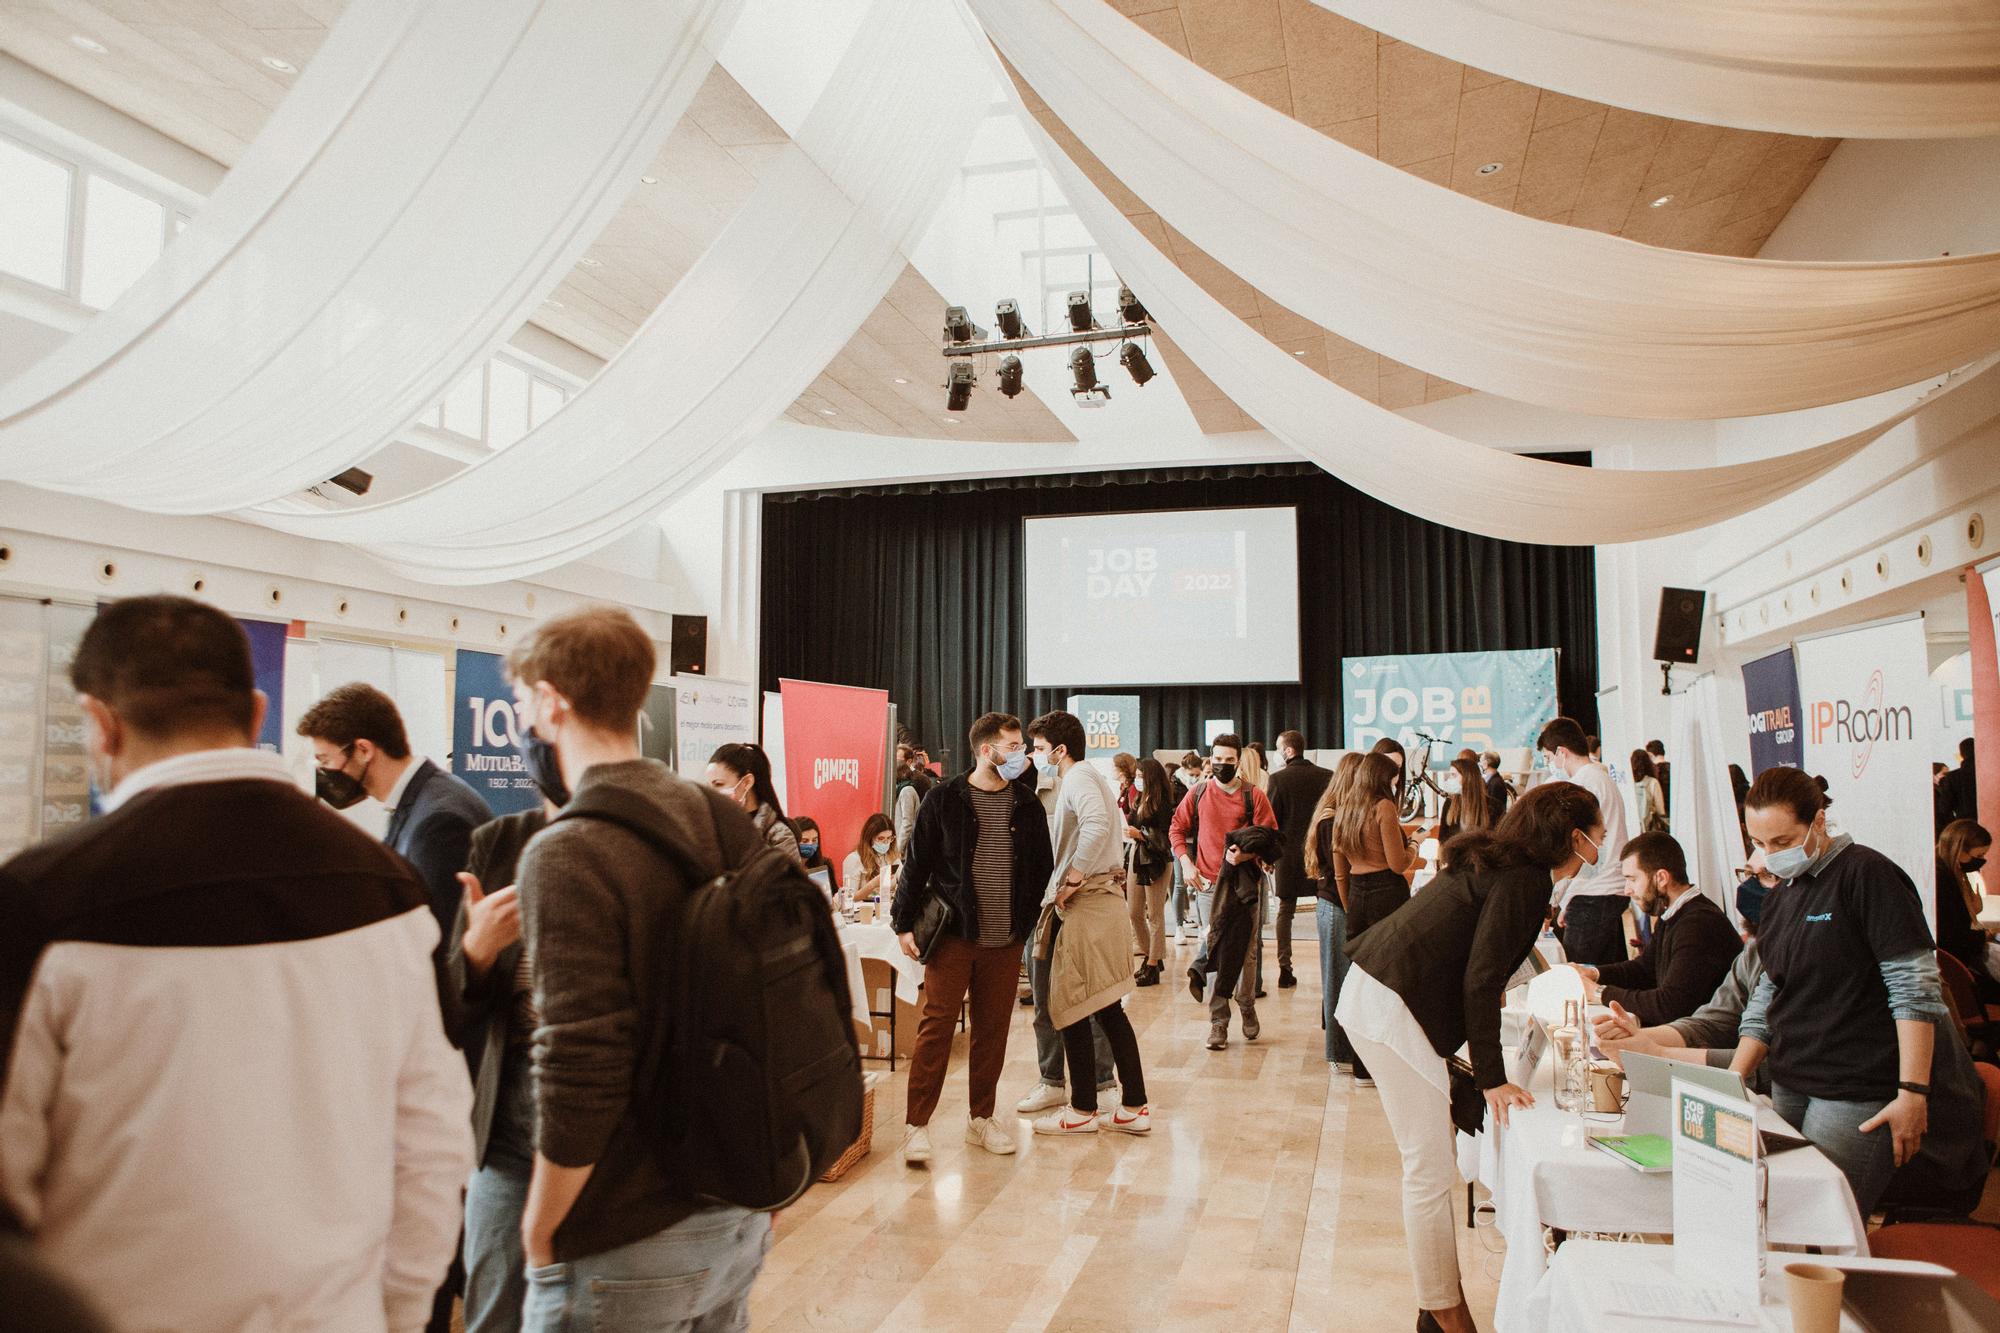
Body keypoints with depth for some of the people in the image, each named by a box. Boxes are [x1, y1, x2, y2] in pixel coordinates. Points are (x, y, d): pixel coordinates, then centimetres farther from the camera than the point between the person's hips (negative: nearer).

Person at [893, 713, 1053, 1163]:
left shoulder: (1027, 803, 6)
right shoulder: (944, 799, -4)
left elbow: (1042, 867, 11)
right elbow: (916, 864, -2)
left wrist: (1032, 922, 5)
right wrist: (905, 923, -4)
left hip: (1005, 940, 4)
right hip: (953, 934, -3)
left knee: (993, 1029, 10)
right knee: (937, 1025, -2)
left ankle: (982, 1118, 24)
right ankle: (917, 1124, 6)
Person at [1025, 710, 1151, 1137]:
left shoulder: (1079, 777, -12)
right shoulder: (1087, 777, 19)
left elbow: (1096, 826, -30)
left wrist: (1071, 881, -22)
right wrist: (1068, 883, 14)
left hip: (1085, 905, -10)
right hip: (1101, 899, 10)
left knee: (1072, 1008, 0)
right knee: (1107, 1009, 12)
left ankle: (1082, 1110, 9)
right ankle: (1134, 1106, 16)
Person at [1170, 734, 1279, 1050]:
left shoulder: (1254, 796, 0)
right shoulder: (1197, 793, 4)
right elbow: (1177, 829, 11)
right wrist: (1186, 861, -2)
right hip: (1208, 884, 1)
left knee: (1247, 951, 6)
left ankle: (1247, 1006, 28)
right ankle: (1218, 1021, 8)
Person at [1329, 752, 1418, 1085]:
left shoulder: (1342, 811, 13)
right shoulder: (1384, 807, -8)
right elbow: (1398, 864, -12)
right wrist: (1412, 852, 8)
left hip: (1356, 895, 7)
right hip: (1387, 894, -7)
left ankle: (1363, 1068, 17)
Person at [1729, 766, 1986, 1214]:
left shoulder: (1868, 874, -9)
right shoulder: (1780, 900, 14)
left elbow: (1915, 992, -13)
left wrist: (1913, 1093, -18)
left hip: (1858, 1095, -7)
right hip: (1789, 1091, 7)